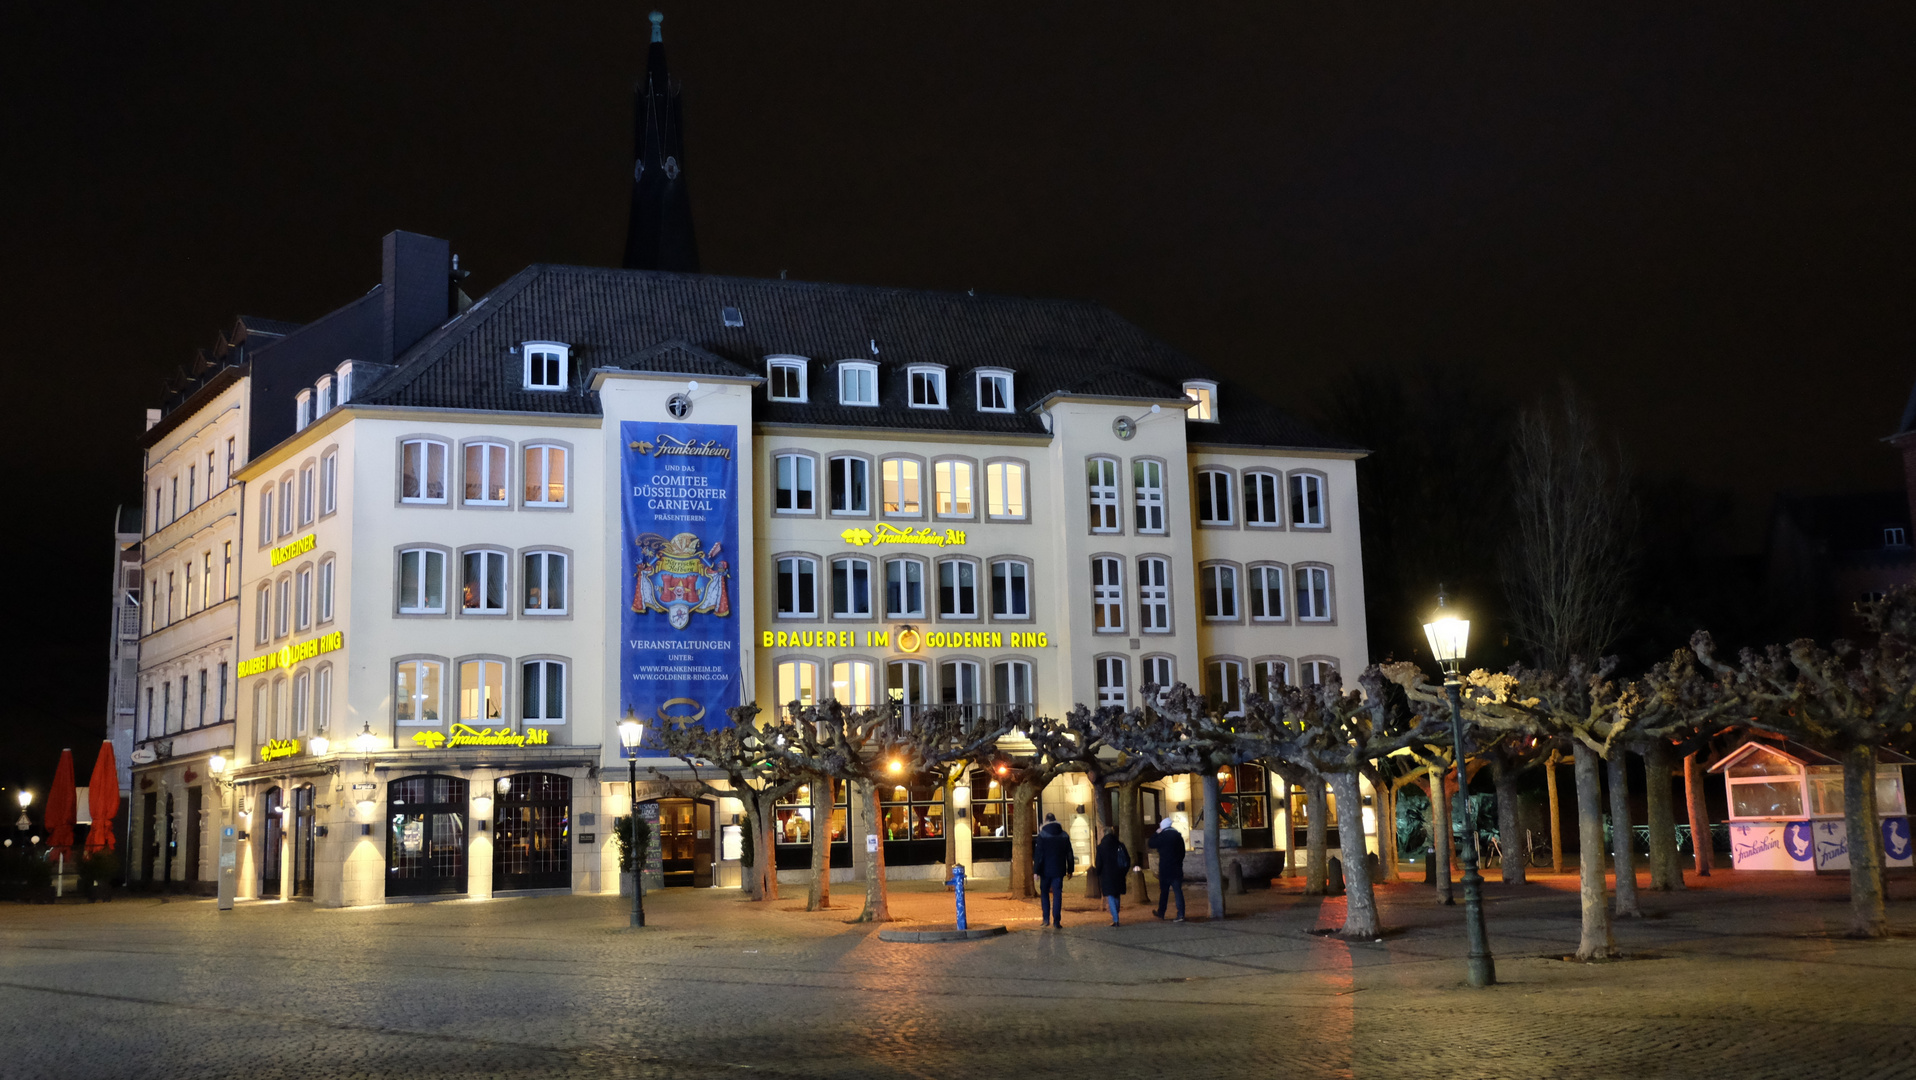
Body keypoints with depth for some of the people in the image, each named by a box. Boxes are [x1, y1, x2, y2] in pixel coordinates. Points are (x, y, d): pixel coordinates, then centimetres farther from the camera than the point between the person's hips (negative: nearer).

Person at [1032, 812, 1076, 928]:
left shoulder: (1042, 836, -7)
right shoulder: (1064, 836, 4)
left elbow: (1038, 855, -10)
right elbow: (1069, 854, 9)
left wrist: (1036, 870, -7)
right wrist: (1070, 869, 15)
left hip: (1045, 870, -2)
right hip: (1059, 870, 2)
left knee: (1044, 893, 12)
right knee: (1057, 894, 2)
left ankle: (1046, 919, 7)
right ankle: (1056, 921, -3)